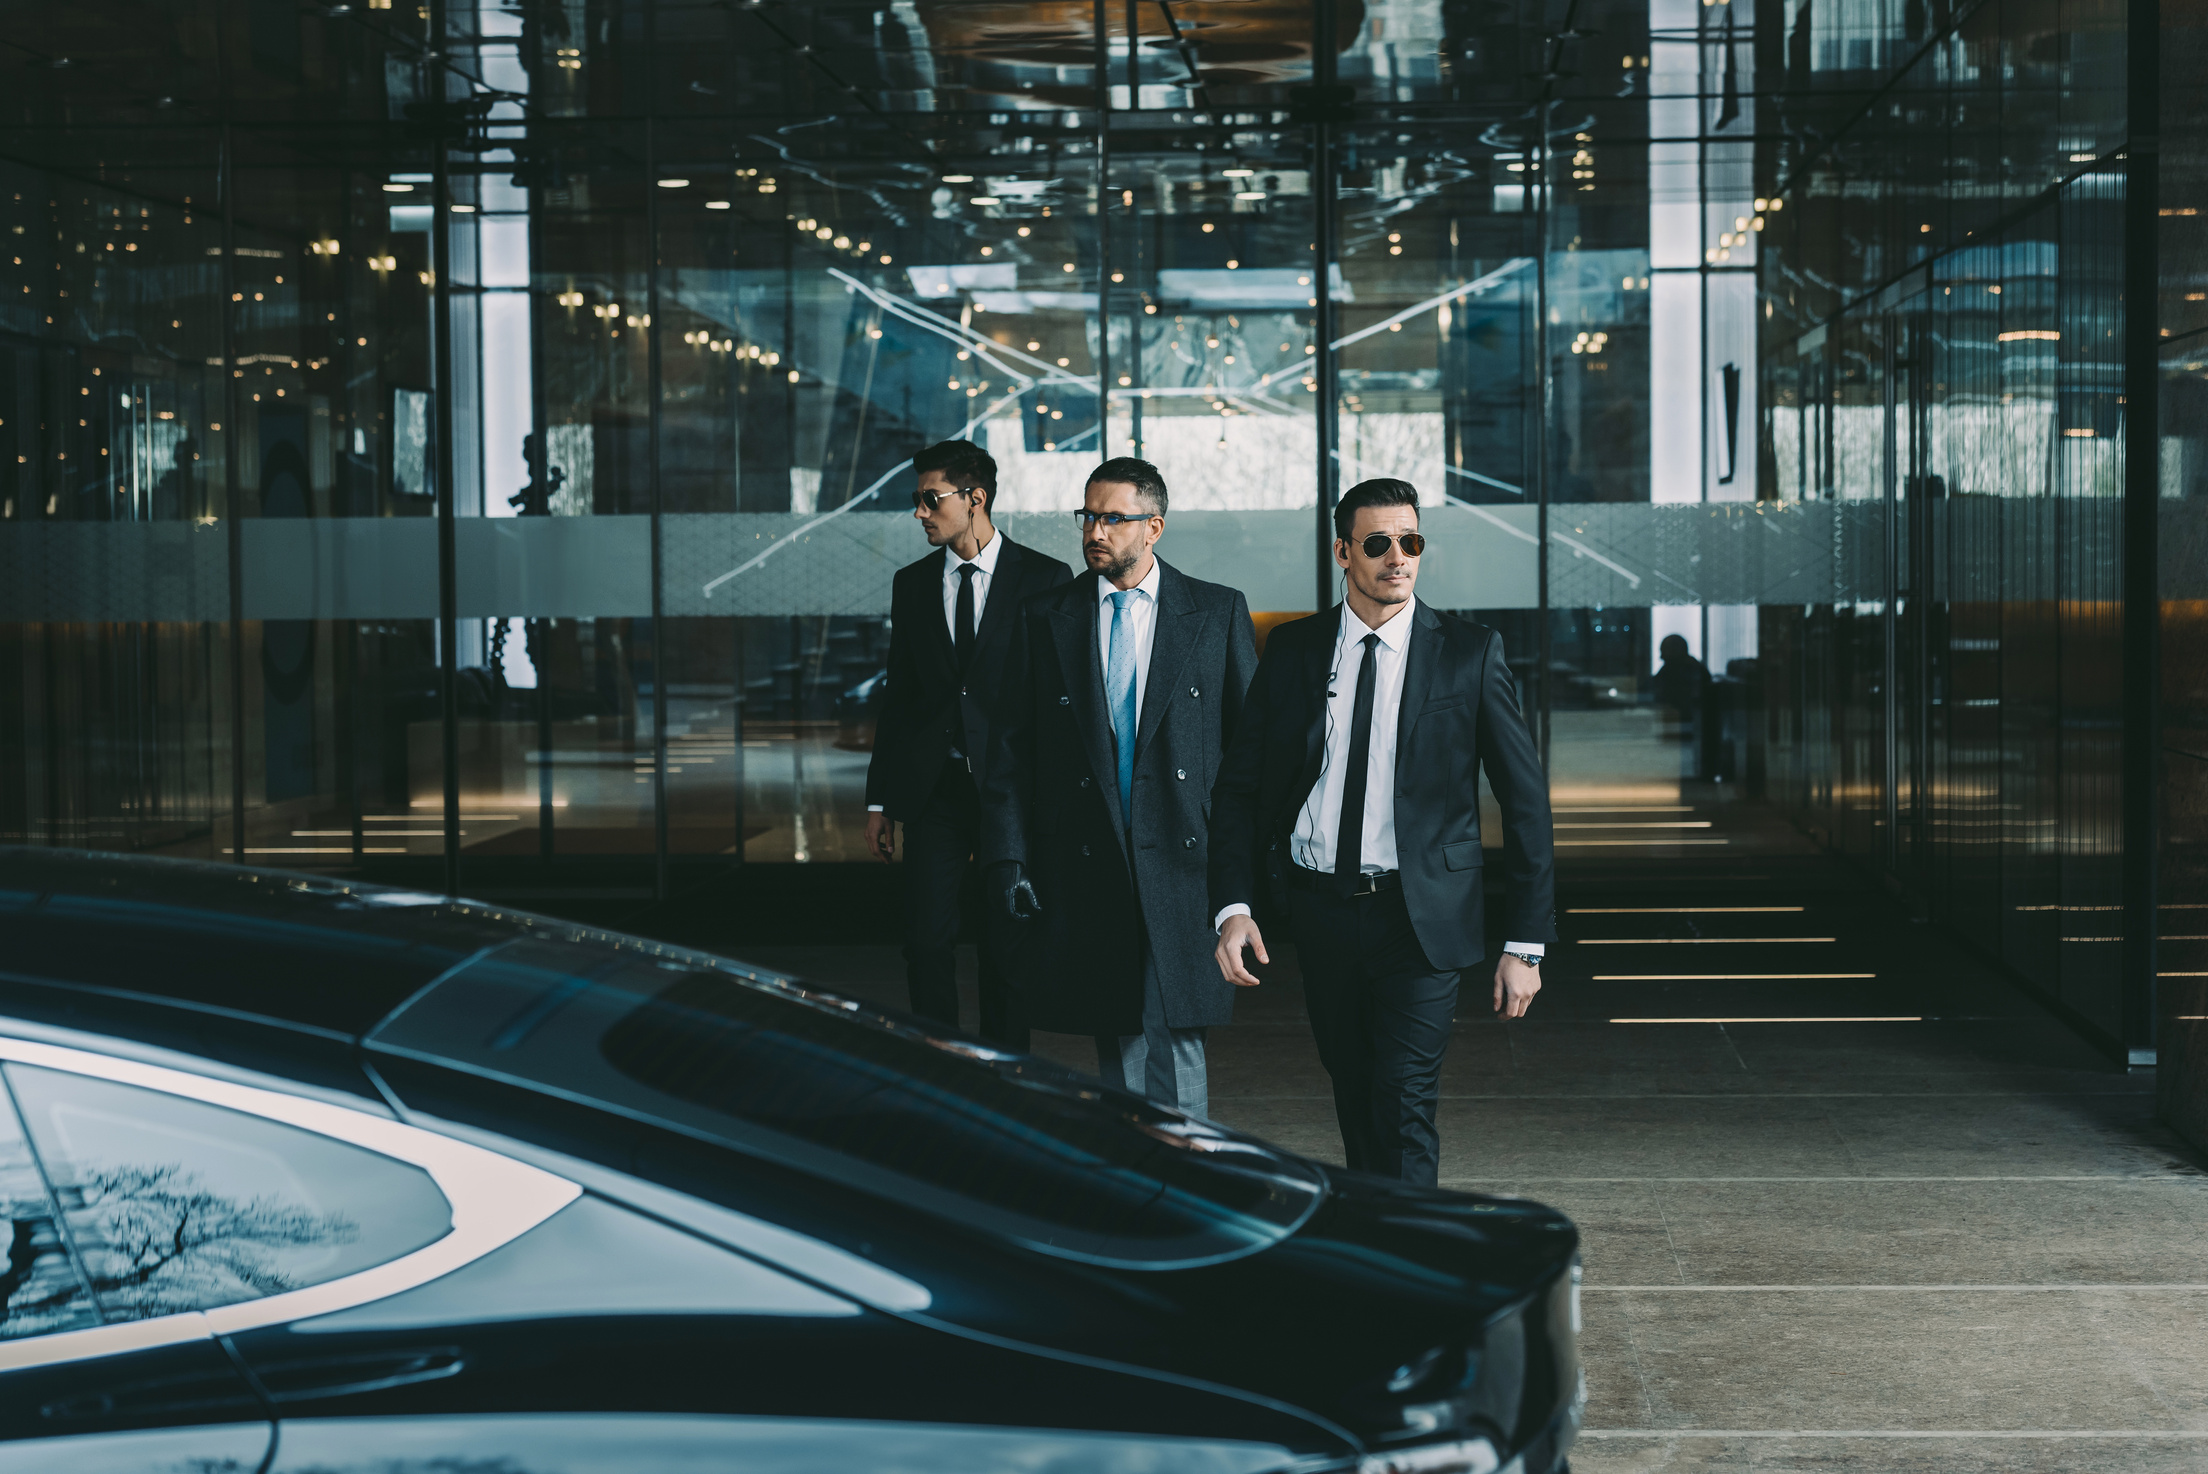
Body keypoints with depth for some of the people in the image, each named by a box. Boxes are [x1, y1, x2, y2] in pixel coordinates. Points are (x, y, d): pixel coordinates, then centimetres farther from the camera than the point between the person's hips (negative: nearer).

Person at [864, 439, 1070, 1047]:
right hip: (933, 787, 3)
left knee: (1006, 945, 4)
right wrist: (880, 799, 9)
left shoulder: (1046, 579, -2)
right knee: (927, 942, 0)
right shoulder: (912, 583, 10)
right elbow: (897, 696, 12)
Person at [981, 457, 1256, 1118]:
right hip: (1086, 864, 1)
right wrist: (1009, 857, 1)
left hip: (1182, 861, -1)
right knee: (1116, 1038, 5)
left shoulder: (1218, 613, 4)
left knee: (1177, 1034, -4)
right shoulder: (1045, 619, 7)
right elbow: (1013, 751, 8)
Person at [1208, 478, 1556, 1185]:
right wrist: (1233, 906, -7)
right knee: (1353, 1099, 12)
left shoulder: (1470, 654, -2)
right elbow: (1238, 786, 7)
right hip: (1320, 909, 3)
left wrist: (1526, 942, -4)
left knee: (1404, 1101, -14)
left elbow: (1525, 799, 0)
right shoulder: (1293, 650, 4)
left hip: (1421, 915, -3)